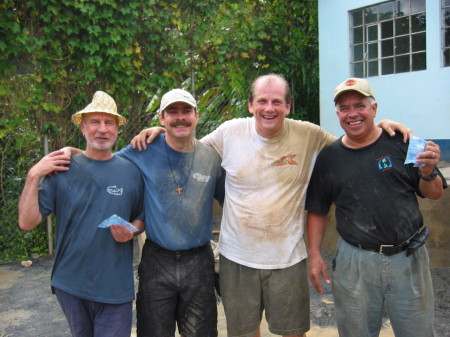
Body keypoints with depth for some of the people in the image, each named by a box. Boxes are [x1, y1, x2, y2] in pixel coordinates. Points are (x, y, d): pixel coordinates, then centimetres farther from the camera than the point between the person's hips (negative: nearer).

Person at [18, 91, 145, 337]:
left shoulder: (131, 172, -4)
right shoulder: (62, 170, -5)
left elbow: (142, 217, 8)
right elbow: (27, 222, -7)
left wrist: (132, 231, -13)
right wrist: (33, 176, -16)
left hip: (115, 286, -1)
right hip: (70, 284, 1)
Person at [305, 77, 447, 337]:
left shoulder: (402, 142, -3)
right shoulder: (328, 157, 1)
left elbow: (435, 194, 2)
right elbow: (318, 210, 7)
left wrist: (428, 172, -19)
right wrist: (314, 254, 1)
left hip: (408, 257, 0)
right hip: (354, 261, 1)